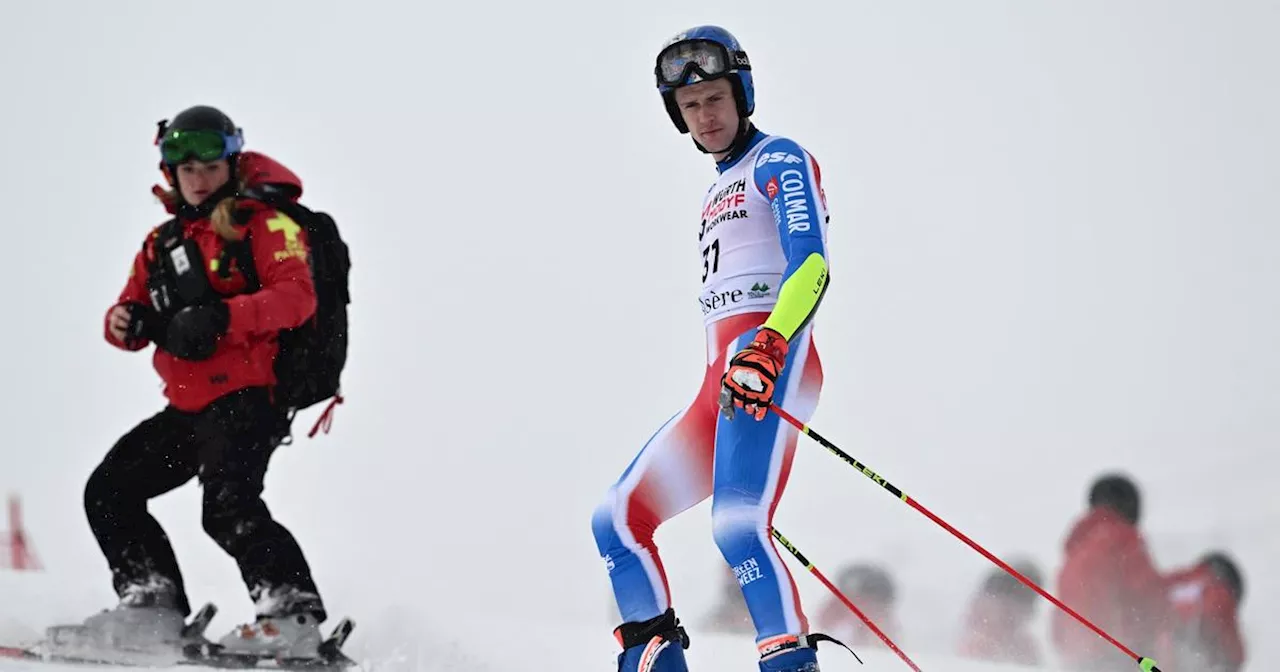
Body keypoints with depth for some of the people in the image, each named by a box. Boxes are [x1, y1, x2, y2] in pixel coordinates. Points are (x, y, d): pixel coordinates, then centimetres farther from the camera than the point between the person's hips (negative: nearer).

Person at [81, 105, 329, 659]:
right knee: (109, 491, 7)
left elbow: (297, 295, -16)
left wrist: (223, 317, -30)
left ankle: (293, 616, -23)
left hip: (247, 398, -8)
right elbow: (133, 310, 18)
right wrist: (125, 324, -9)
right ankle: (153, 603, 11)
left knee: (228, 506, -25)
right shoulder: (163, 243, 19)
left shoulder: (264, 222, -3)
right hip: (186, 406, 9)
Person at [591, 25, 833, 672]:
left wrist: (767, 349, -29)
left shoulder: (779, 160, 2)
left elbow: (810, 266, -14)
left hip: (769, 370, -10)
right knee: (616, 519, 6)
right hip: (720, 383, 10)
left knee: (736, 527, -29)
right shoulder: (717, 190, 28)